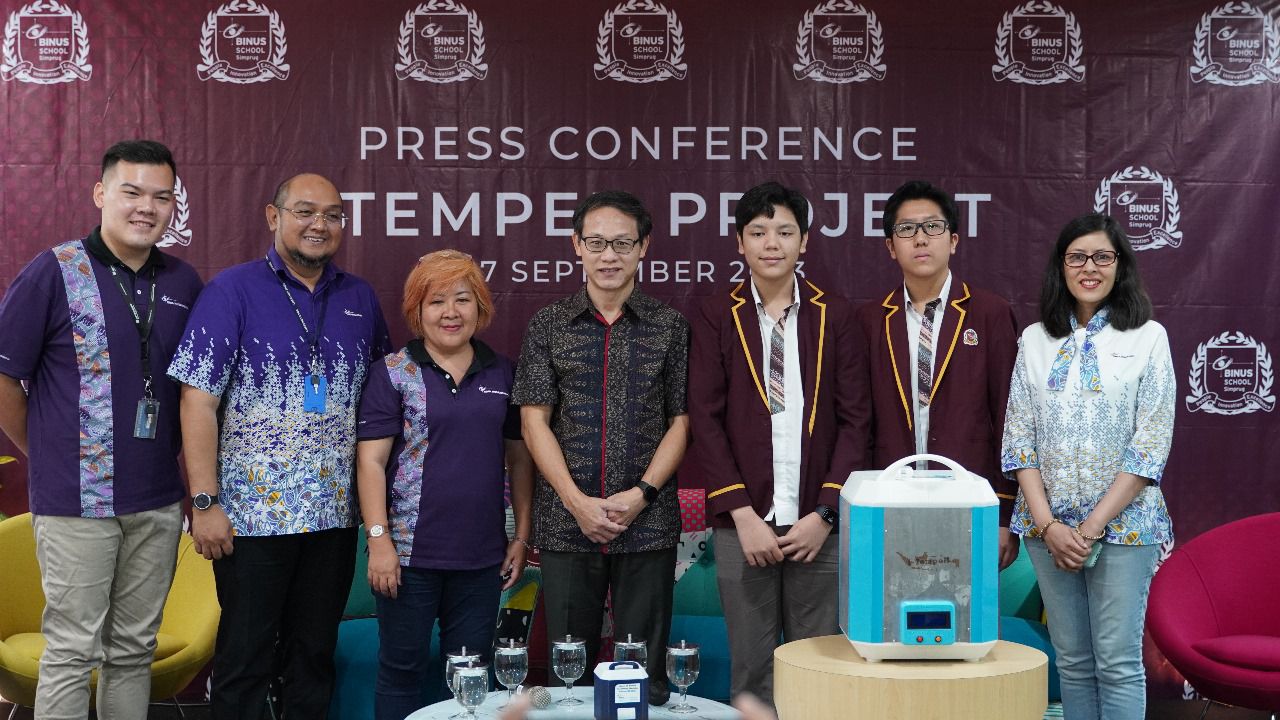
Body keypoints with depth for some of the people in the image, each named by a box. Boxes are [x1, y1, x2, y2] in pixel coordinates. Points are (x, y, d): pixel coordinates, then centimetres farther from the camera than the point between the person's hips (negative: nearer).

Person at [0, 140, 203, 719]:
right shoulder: (53, 272, -7)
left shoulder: (183, 283, 6)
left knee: (135, 649, 13)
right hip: (76, 501, -4)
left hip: (158, 502, 4)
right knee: (72, 652, 2)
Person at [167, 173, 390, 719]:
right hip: (253, 516, -4)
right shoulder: (233, 290, -6)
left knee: (315, 653, 14)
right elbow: (198, 400, -9)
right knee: (245, 655, 6)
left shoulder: (360, 299, 8)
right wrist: (205, 503, -14)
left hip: (335, 515, 4)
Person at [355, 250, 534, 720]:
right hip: (411, 553, -3)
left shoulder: (502, 374, 8)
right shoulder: (393, 373, -2)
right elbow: (371, 461, -7)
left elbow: (519, 457, 12)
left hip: (482, 555, 3)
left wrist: (522, 537, 8)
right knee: (402, 671, 7)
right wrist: (378, 540, -13)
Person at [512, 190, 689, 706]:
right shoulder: (548, 326, 5)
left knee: (646, 668, 5)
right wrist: (578, 501, -9)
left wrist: (641, 494, -10)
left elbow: (681, 421, 3)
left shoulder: (670, 327, 5)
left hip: (648, 524, 0)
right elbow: (535, 421, 1)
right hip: (567, 525, 1)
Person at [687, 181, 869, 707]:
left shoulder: (835, 315, 6)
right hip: (744, 522, 0)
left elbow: (854, 419, 2)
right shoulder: (716, 316, 4)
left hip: (818, 523, 1)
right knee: (751, 671, 5)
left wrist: (825, 513, -6)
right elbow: (706, 419, -1)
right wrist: (743, 515, -9)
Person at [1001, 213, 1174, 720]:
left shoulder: (1148, 337, -1)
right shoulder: (1035, 340, 8)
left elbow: (1152, 442, -6)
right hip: (1049, 525, 3)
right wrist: (1048, 524, -7)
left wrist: (1094, 525, -11)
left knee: (1118, 661, -2)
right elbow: (1018, 437, 5)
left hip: (1122, 523, -3)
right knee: (1072, 660, 9)